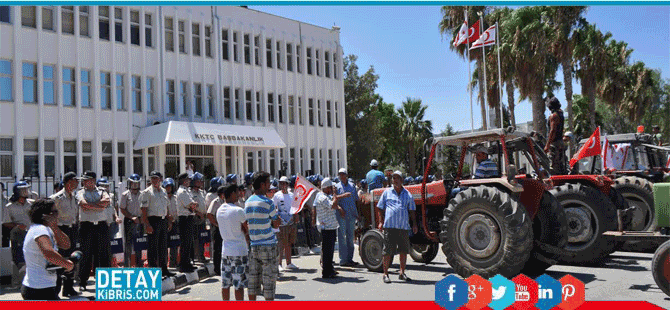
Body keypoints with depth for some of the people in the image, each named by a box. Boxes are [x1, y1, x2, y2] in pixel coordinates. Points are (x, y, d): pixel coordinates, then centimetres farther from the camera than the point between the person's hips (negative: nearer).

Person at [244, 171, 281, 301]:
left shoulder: (247, 202, 7)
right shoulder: (267, 202, -12)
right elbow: (276, 224, -5)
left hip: (252, 245, 6)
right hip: (267, 245, -6)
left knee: (253, 279, 11)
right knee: (269, 279, 2)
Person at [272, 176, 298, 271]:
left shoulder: (291, 195, 12)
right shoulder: (277, 195, -3)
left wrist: (295, 218, 8)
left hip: (291, 223, 5)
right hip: (282, 223, -5)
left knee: (289, 244, 12)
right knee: (281, 244, -8)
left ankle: (289, 263, 20)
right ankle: (279, 264, -4)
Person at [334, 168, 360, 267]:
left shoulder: (352, 186, 11)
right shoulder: (337, 187, 0)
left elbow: (356, 200, 16)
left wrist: (357, 214, 11)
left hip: (352, 215, 4)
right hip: (341, 216, -4)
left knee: (350, 238, 11)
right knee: (342, 238, -1)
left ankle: (350, 259, 19)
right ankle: (343, 260, 4)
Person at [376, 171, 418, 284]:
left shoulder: (408, 194, 13)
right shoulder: (387, 193, 9)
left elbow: (411, 211, 18)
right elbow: (379, 208, 11)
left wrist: (414, 224, 9)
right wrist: (380, 221, 0)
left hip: (404, 227, 2)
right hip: (389, 226, -2)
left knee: (404, 250, 6)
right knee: (388, 251, -3)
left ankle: (402, 273, 20)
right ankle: (385, 274, 7)